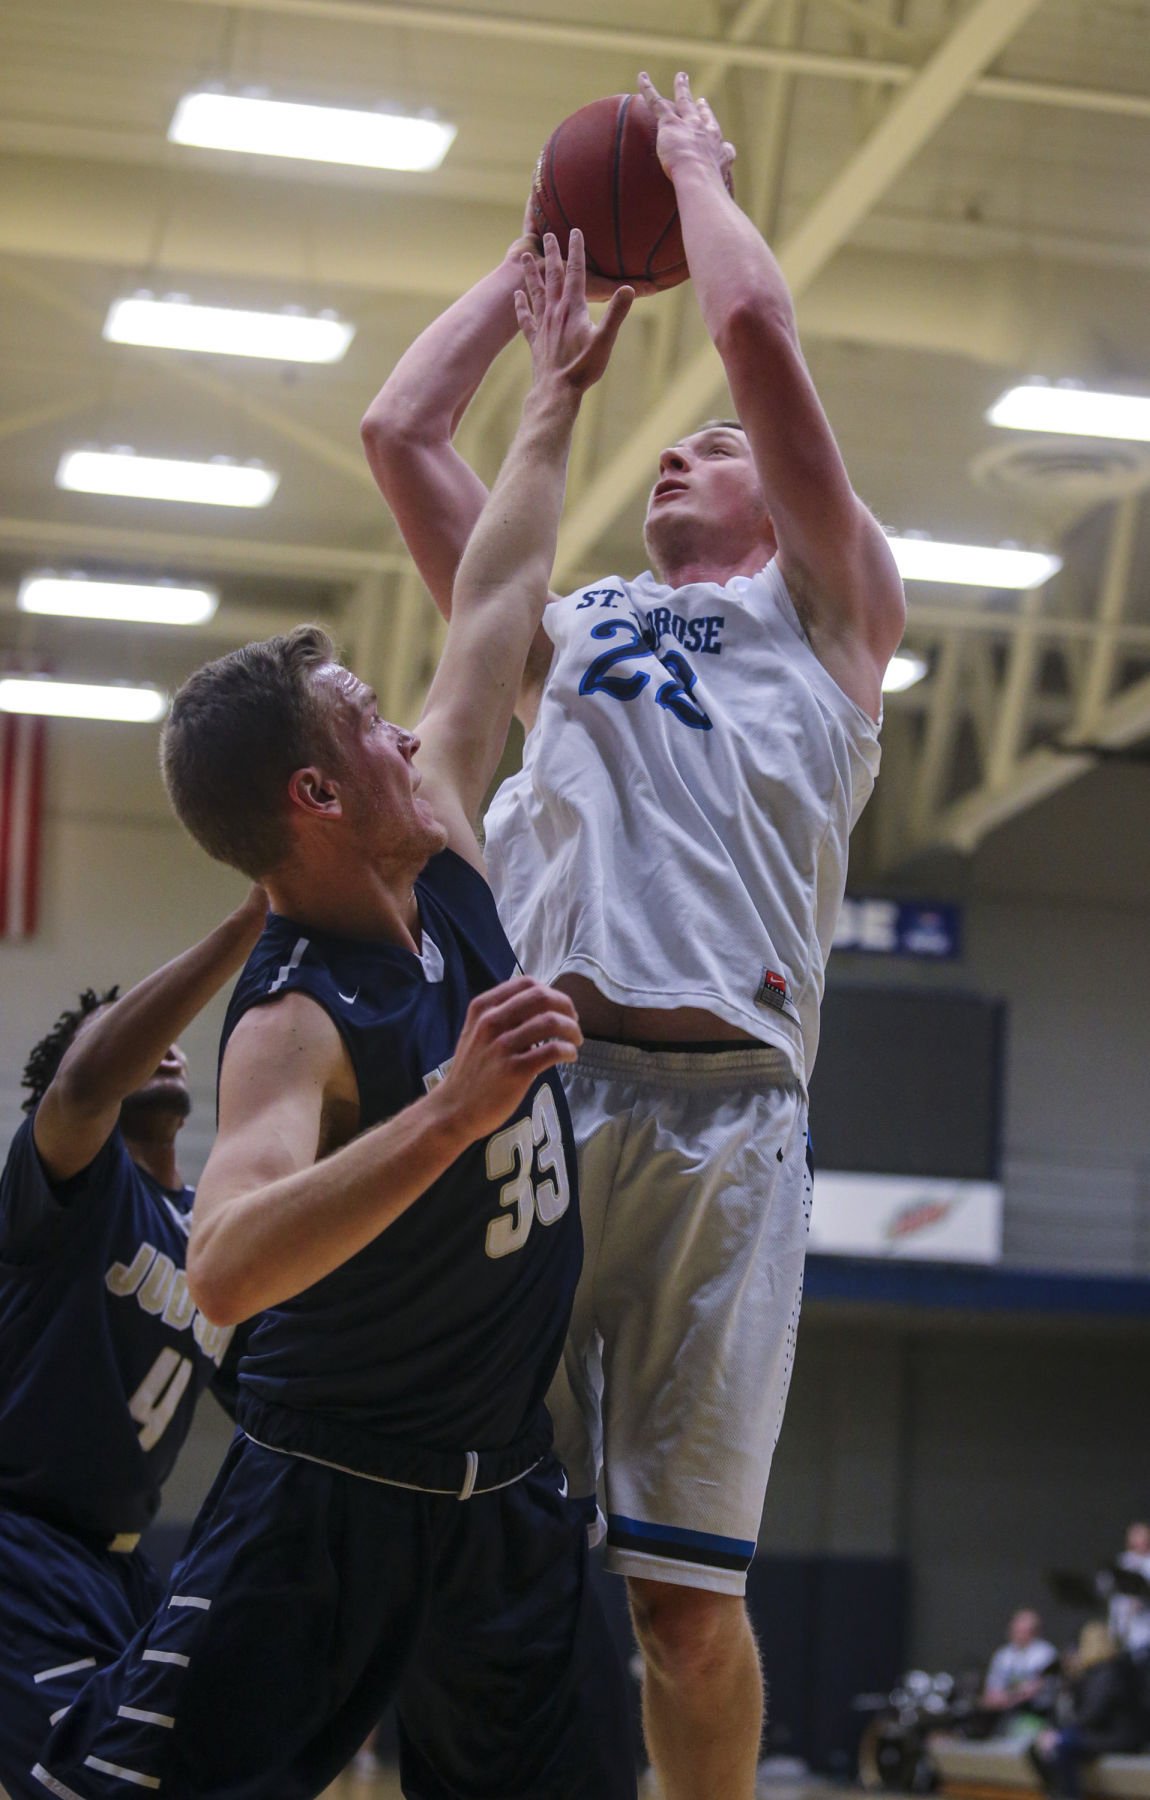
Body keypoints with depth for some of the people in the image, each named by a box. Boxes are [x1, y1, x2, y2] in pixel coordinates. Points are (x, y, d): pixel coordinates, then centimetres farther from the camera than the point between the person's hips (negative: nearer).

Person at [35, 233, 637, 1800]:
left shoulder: (441, 875, 0)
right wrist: (453, 1108, -44)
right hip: (332, 1498, -7)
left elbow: (491, 611, 11)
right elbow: (226, 1267, -38)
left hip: (507, 1495, 8)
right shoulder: (296, 1021, -22)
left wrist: (558, 396, 18)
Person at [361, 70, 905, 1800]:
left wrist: (697, 169, 24)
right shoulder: (568, 625, 33)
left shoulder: (825, 610, 19)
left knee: (683, 1584, -3)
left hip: (715, 1100, -4)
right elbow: (401, 428, 29)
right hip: (520, 1081, 4)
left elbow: (755, 330, 8)